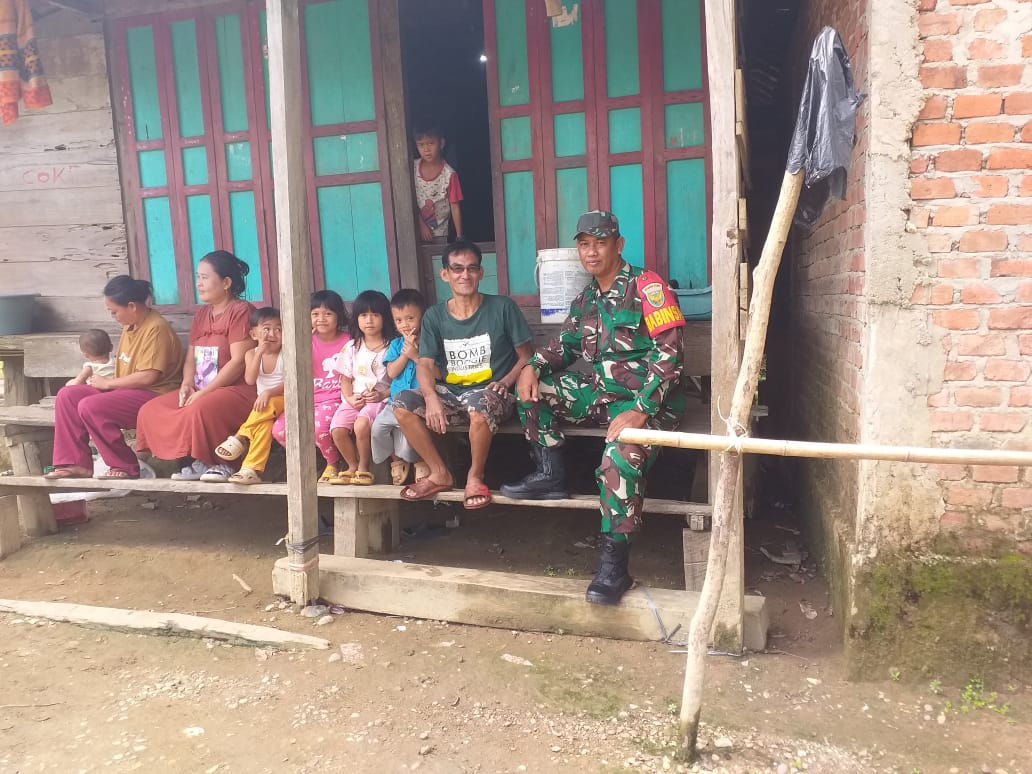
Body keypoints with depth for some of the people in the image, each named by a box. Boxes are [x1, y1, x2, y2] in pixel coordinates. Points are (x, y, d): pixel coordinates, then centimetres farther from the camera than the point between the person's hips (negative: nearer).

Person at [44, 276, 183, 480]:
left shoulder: (156, 328, -16)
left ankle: (125, 467, -12)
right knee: (67, 395, 0)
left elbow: (148, 376, -22)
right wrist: (106, 380, 5)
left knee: (90, 406, -25)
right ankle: (75, 463, -1)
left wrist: (108, 383, -11)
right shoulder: (130, 326, 14)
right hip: (129, 392, 10)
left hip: (154, 395, -10)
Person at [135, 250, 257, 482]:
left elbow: (239, 362, -17)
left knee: (199, 410, -35)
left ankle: (220, 464, -12)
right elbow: (191, 359, 17)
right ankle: (199, 463, -6)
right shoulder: (201, 314, 17)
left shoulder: (241, 311, -9)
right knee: (150, 411, -5)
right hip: (200, 391, 9)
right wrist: (187, 384, -5)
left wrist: (203, 393, -18)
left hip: (237, 389, -9)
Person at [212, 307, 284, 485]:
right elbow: (250, 380, -12)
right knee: (264, 425, -30)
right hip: (263, 402, 3)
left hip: (283, 399, -3)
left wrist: (269, 392, -31)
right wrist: (259, 353, -20)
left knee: (268, 407, -37)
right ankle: (252, 470, -31)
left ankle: (242, 436, -27)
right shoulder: (252, 354, 5)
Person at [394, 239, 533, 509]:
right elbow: (425, 364, -2)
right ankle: (440, 474, -5)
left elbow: (526, 356, 2)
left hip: (489, 392, -4)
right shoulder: (434, 316, 6)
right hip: (451, 392, 4)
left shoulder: (502, 307, -2)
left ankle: (475, 476, -12)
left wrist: (506, 381, -18)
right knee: (402, 403, -19)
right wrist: (432, 398, -22)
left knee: (480, 405, -39)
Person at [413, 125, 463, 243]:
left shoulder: (449, 174, -14)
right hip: (417, 230, 2)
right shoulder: (413, 167, -5)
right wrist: (421, 224, -7)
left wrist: (459, 237, -10)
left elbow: (455, 207, -11)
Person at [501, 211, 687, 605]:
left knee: (620, 458, -33)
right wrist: (533, 366, -1)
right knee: (533, 389, 1)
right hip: (600, 391, 8)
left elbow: (669, 352, -17)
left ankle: (614, 564, -20)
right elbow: (564, 343, 22)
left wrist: (640, 410, -26)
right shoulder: (586, 299, 13)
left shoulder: (645, 285, -10)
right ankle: (550, 475, 5)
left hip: (645, 398, -7)